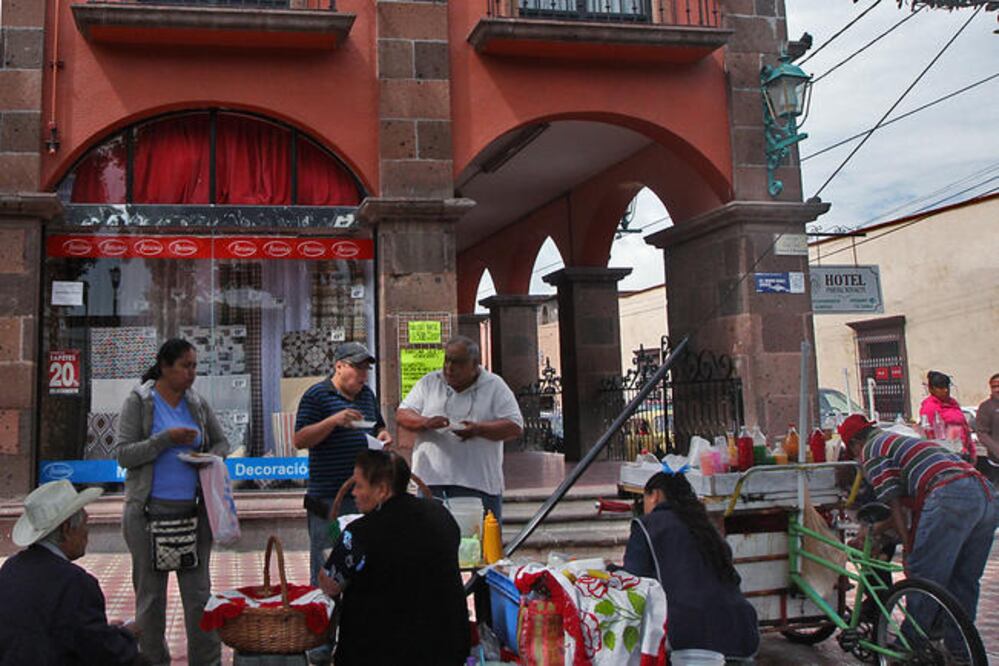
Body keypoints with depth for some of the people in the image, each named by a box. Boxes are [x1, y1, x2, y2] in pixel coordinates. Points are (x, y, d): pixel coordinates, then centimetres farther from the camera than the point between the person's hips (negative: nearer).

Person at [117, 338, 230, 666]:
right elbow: (124, 454, -8)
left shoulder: (197, 404, 8)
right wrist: (166, 439, -18)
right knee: (150, 593, 7)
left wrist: (210, 458, -3)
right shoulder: (138, 402, -2)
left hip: (192, 511, 3)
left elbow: (221, 442, 18)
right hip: (148, 512, -3)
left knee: (199, 590, 3)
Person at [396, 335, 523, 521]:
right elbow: (402, 415, 8)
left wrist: (478, 429, -16)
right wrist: (425, 422, -13)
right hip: (431, 480, 2)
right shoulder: (429, 383, 12)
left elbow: (515, 426, -1)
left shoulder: (495, 386, 5)